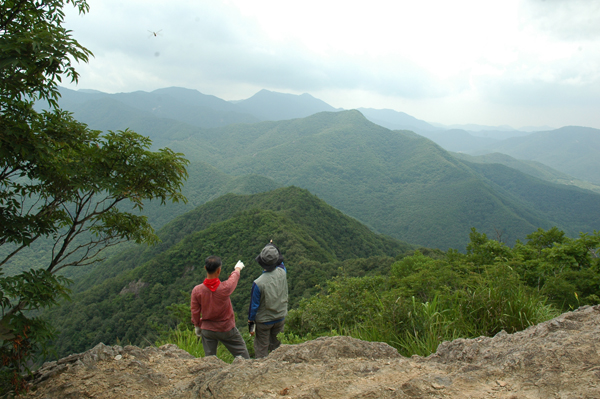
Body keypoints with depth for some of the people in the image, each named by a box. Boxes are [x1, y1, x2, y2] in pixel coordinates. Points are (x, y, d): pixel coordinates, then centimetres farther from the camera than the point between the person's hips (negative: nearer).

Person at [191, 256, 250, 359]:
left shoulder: (196, 290, -17)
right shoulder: (225, 287, -24)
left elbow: (195, 313, -5)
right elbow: (235, 276, 1)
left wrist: (197, 326, 14)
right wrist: (238, 268, 23)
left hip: (207, 330, 2)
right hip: (227, 329, -2)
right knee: (241, 353, 17)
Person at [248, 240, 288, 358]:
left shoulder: (258, 283, -28)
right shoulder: (282, 273, -18)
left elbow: (254, 305, -16)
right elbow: (281, 263, 8)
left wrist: (251, 323, 0)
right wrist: (272, 246, 21)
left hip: (264, 321, -4)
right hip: (281, 317, 4)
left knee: (261, 348, 15)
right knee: (276, 345, 25)